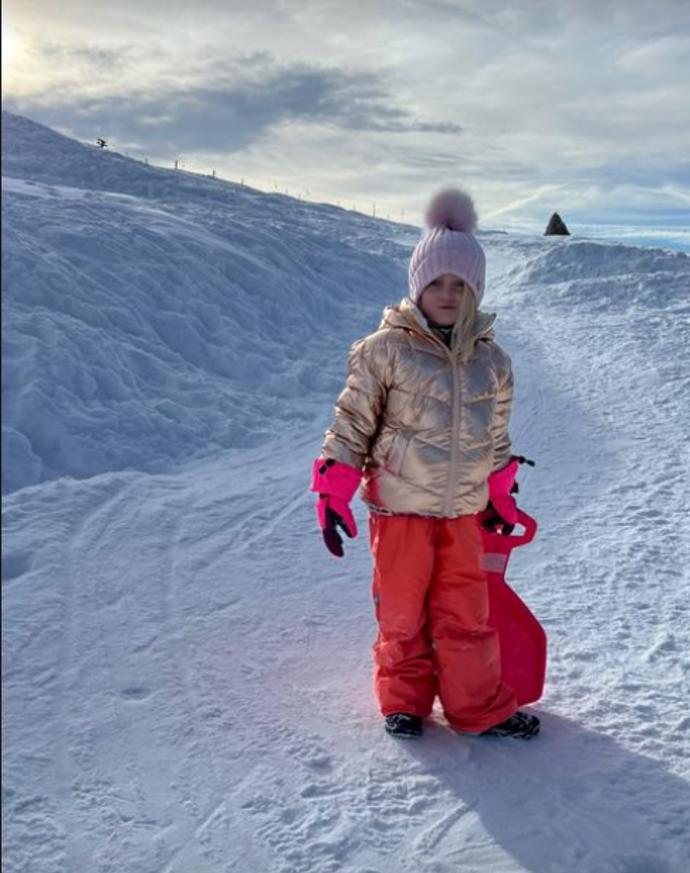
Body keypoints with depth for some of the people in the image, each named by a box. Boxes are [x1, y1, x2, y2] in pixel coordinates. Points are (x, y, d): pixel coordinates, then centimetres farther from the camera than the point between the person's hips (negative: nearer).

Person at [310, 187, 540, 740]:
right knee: (402, 611, 9)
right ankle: (404, 699, 28)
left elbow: (496, 436, 17)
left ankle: (482, 708, 21)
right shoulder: (386, 350, -9)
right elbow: (352, 421, -6)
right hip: (400, 507, -3)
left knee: (466, 614, 8)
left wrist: (500, 496, 22)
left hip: (463, 511, 3)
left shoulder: (492, 360, 5)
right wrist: (333, 491, -9)